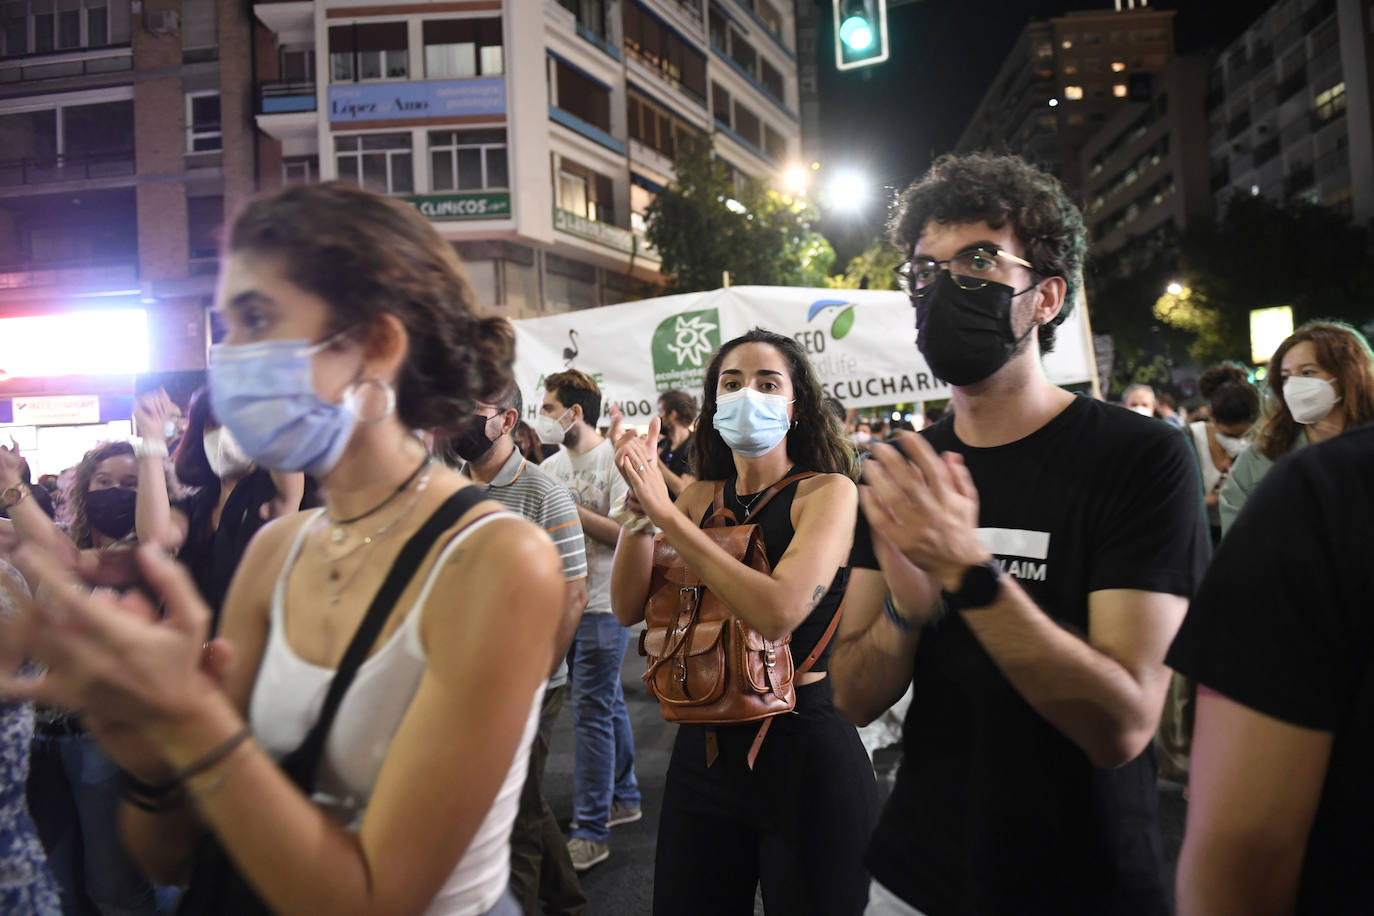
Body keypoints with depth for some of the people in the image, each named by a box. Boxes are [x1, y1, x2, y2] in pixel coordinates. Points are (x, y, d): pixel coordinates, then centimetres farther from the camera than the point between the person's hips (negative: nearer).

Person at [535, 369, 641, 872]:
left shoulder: (615, 461, -12)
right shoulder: (553, 465, 11)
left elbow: (627, 531, -19)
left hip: (603, 605, -7)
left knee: (591, 712, -5)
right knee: (607, 701, 18)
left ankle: (590, 832, 3)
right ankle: (624, 798, 33)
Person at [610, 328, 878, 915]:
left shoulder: (828, 491, -10)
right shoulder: (700, 497, 4)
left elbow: (777, 613, -26)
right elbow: (629, 608, -1)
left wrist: (665, 514, -22)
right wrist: (638, 506, -15)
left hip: (802, 754, -4)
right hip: (704, 748, 5)